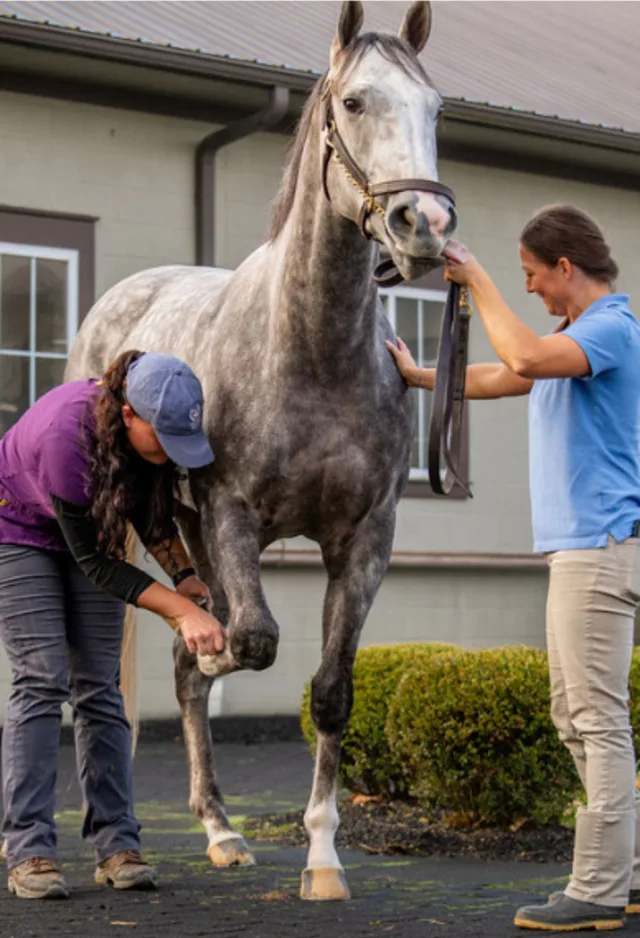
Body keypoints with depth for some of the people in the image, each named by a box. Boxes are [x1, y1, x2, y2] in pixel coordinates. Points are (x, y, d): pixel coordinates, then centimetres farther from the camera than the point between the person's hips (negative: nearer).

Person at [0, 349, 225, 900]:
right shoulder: (65, 433, -39)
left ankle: (116, 844, -1)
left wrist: (184, 575, -17)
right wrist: (182, 610, -34)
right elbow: (95, 561, -31)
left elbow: (152, 513, -1)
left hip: (89, 529, 5)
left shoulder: (159, 428, -21)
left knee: (99, 685, -2)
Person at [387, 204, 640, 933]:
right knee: (575, 717, 13)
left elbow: (524, 359, -29)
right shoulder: (575, 337, 19)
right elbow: (498, 378, 33)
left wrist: (477, 280, -17)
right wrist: (417, 376, 37)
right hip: (578, 546, 10)